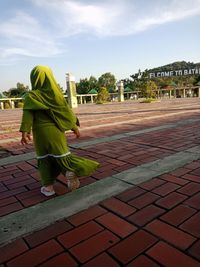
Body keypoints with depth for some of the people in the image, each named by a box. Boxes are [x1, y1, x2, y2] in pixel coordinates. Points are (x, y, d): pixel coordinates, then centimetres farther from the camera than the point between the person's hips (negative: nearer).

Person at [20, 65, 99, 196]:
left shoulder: (31, 96, -6)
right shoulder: (57, 93, 1)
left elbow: (28, 114, -15)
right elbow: (66, 110, 2)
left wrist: (24, 132, -16)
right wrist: (74, 127, 7)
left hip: (40, 131, -1)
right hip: (56, 130, 2)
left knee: (44, 158, 10)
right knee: (61, 154, 9)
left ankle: (48, 186, 12)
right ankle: (71, 170, -19)